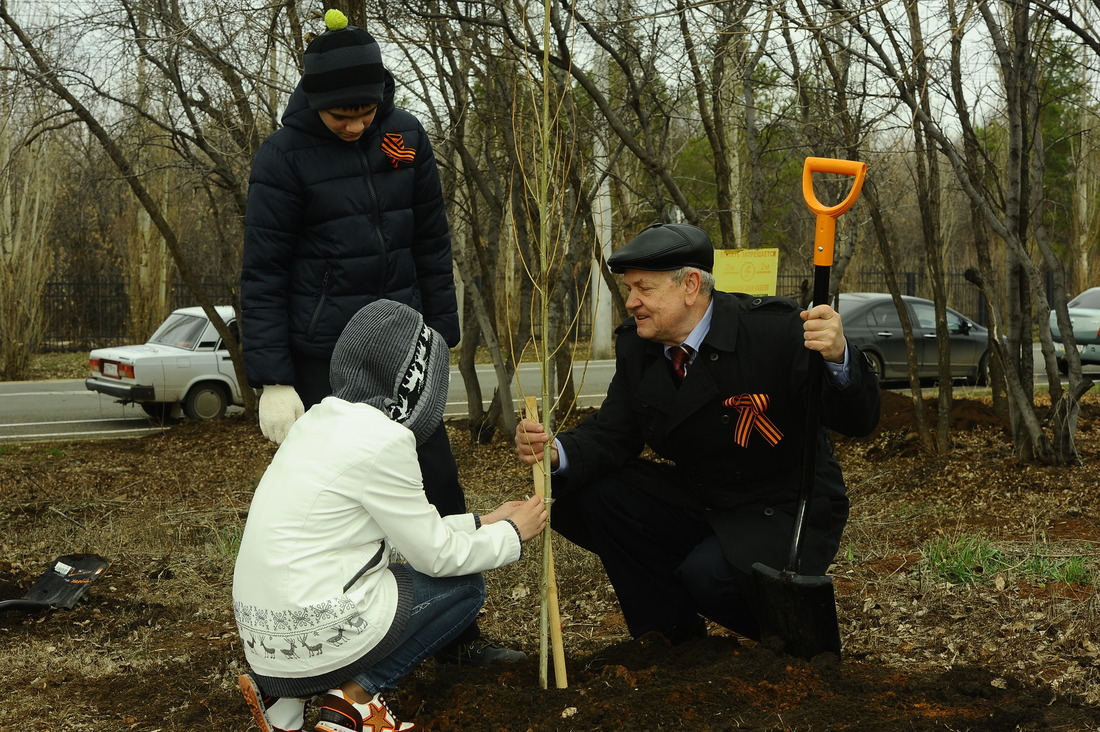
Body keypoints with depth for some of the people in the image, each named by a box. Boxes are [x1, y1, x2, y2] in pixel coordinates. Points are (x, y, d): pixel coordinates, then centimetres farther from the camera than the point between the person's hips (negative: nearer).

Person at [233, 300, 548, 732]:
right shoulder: (381, 438, -16)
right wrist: (511, 532, 9)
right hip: (318, 637, -8)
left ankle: (286, 694, 13)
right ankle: (355, 697, -1)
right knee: (465, 584, 11)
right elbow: (437, 556, -6)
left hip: (263, 635, 8)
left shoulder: (321, 421, 10)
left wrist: (481, 523, 21)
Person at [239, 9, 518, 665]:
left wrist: (442, 335, 9)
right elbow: (263, 275, -9)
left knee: (438, 488, 3)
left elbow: (432, 243, 9)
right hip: (324, 357, -4)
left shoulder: (406, 137, 1)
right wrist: (273, 382, -14)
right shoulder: (285, 156, -10)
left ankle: (458, 634, 15)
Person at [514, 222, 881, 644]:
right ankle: (673, 640, 5)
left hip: (786, 512, -6)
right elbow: (612, 433, -5)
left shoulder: (775, 329, -21)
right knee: (598, 494, -11)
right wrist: (556, 453, -28)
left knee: (710, 574, -30)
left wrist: (838, 357, -46)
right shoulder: (636, 346, -3)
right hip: (699, 502, 6)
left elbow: (859, 420, -23)